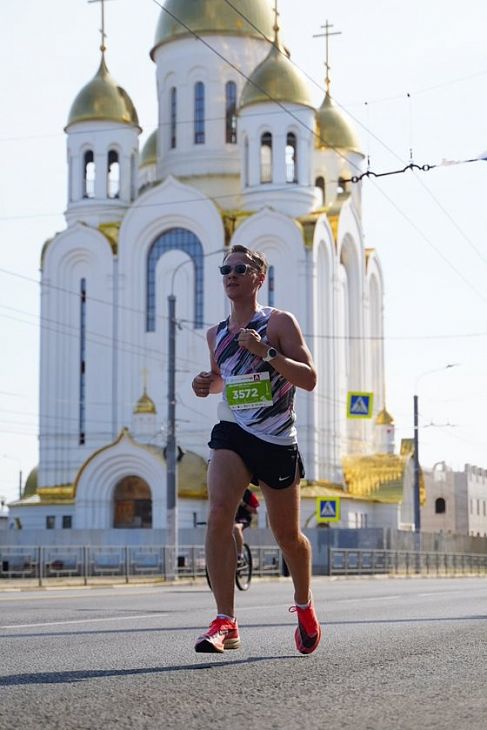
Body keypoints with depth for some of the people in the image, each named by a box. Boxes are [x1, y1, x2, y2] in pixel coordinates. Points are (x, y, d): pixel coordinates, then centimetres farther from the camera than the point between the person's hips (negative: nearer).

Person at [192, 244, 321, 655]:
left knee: (287, 535, 9)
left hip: (278, 441, -3)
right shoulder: (216, 334, 10)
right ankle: (226, 624, -21)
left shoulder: (280, 323, -5)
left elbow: (309, 379, -12)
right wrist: (209, 383, 4)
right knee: (218, 516, -21)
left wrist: (266, 353, -24)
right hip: (232, 435, 3)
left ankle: (304, 606, 37)